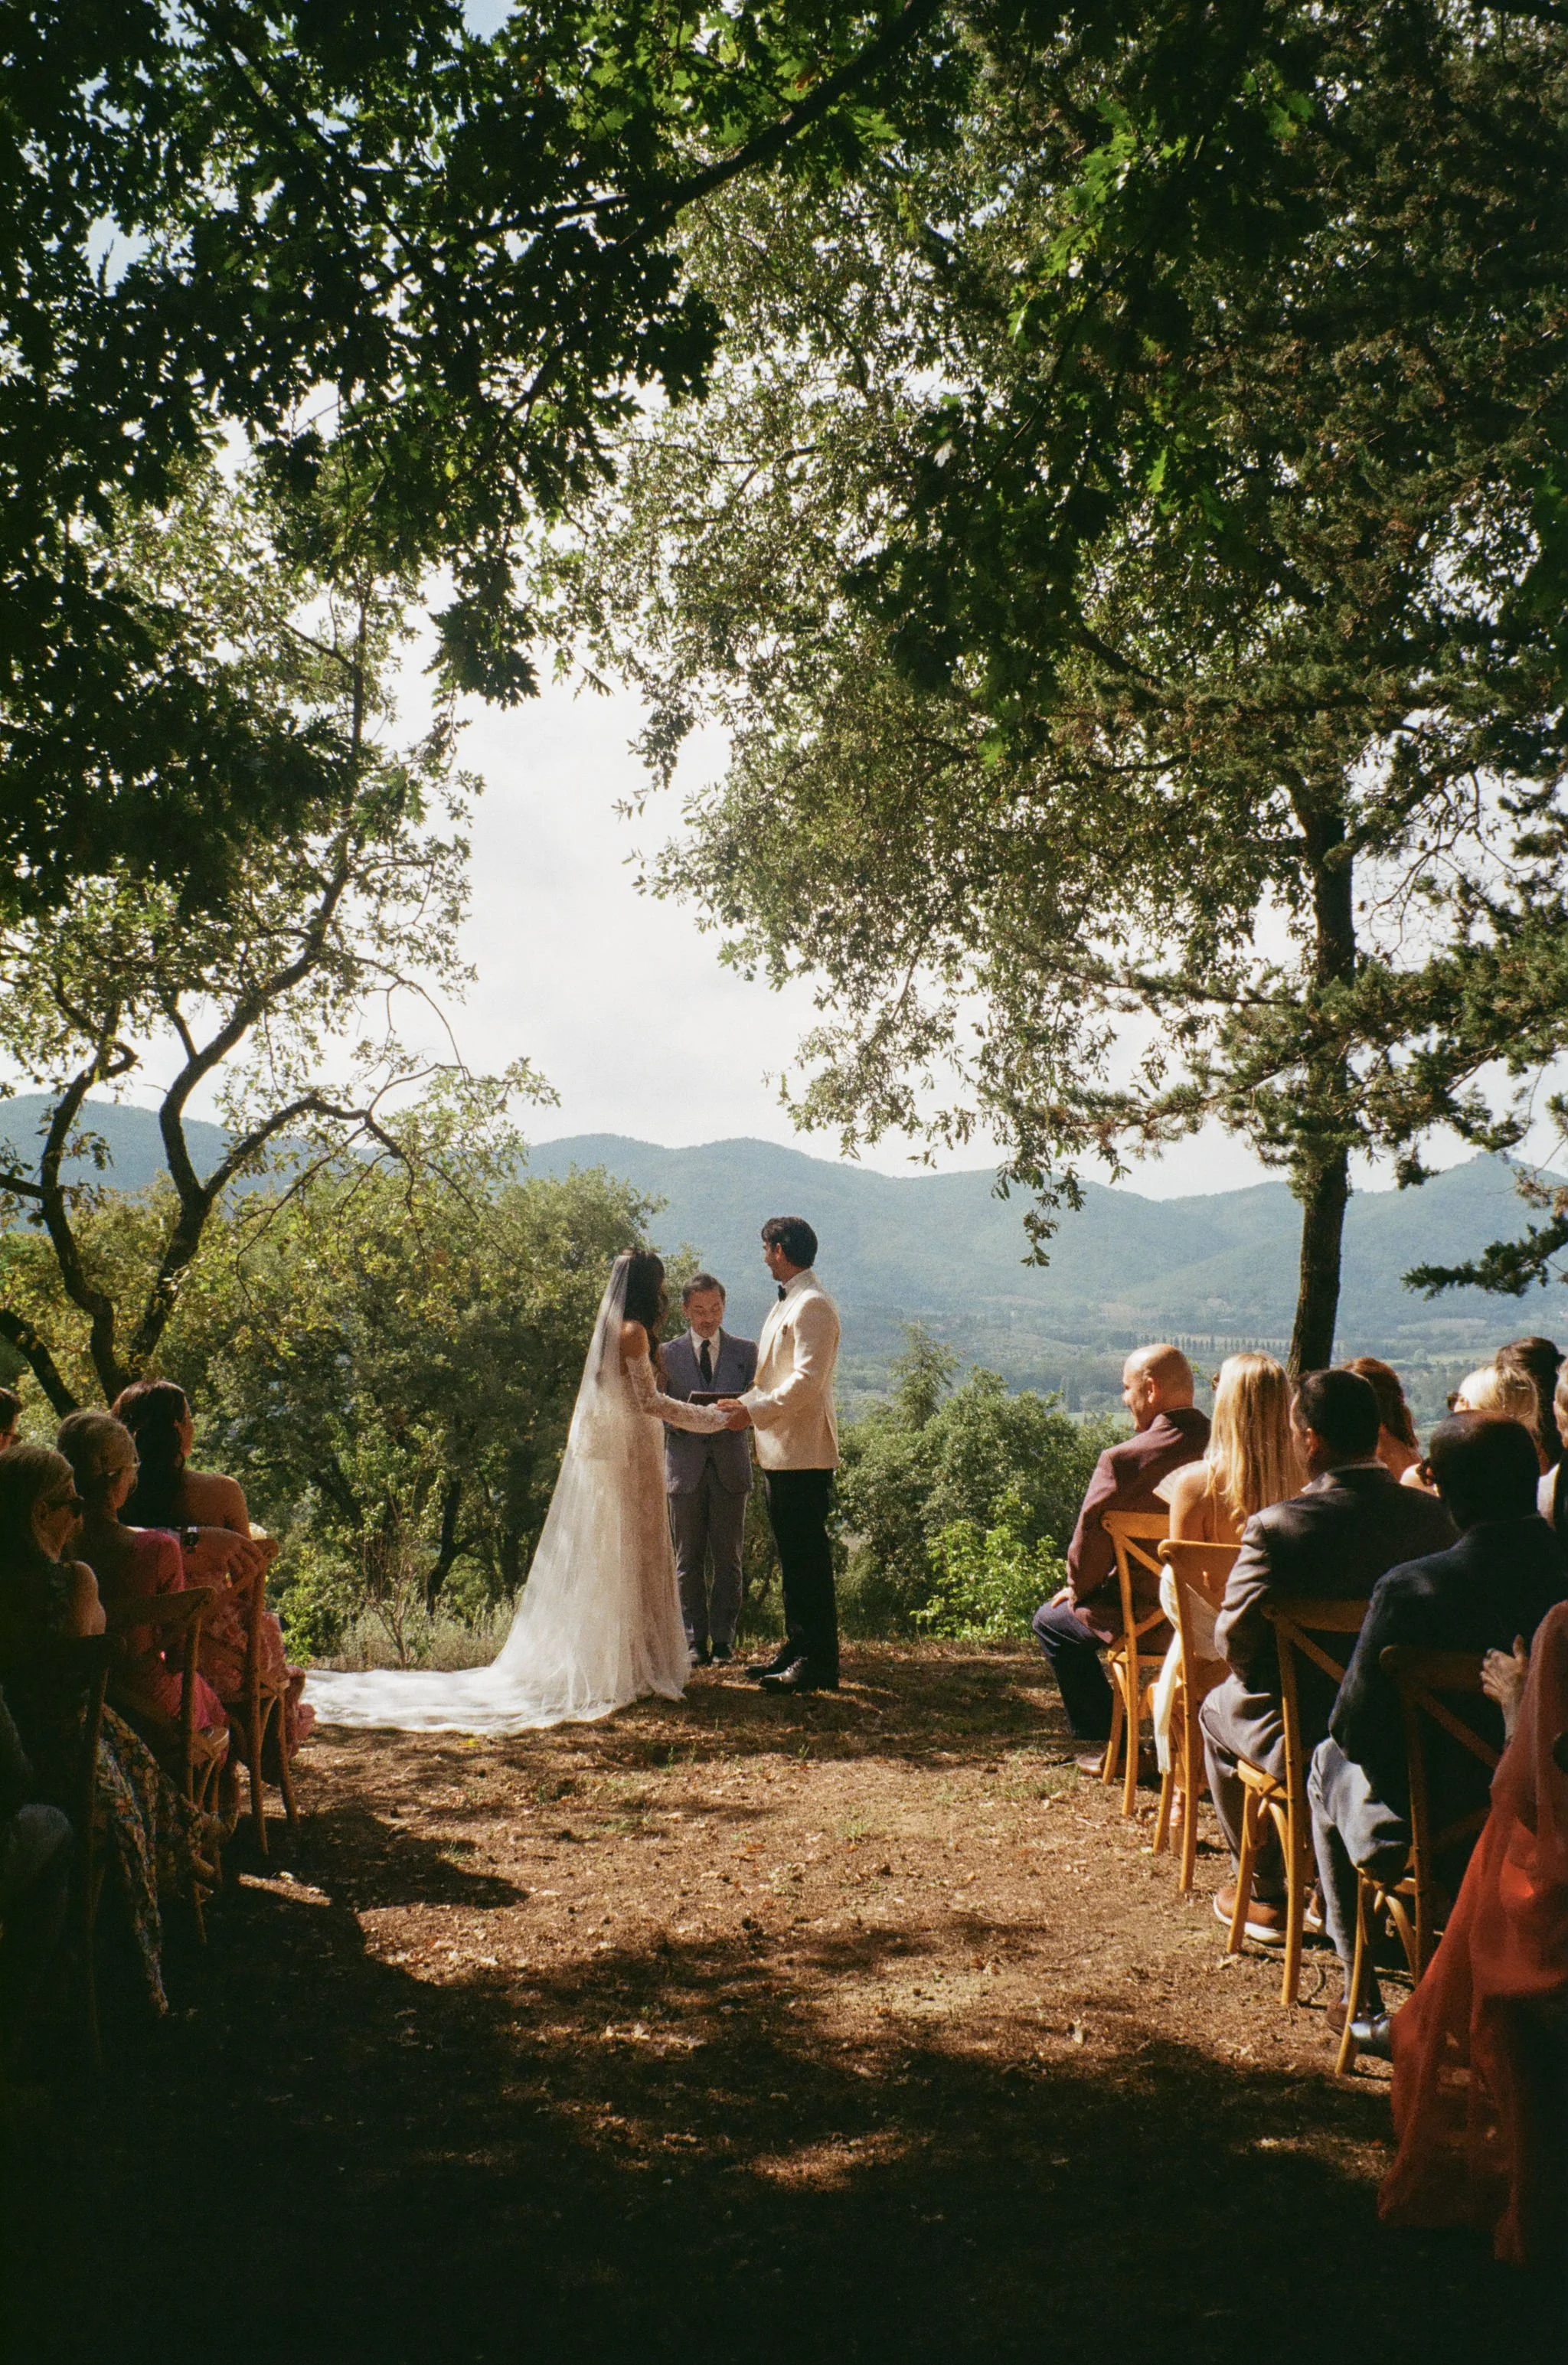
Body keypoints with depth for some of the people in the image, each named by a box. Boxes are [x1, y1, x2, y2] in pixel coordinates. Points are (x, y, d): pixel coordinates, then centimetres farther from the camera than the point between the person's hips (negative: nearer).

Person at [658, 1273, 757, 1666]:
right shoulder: (667, 1354, 9)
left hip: (729, 1462, 0)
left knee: (727, 1557, 2)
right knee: (690, 1557, 3)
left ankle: (723, 1639, 9)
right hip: (686, 1464, 0)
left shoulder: (746, 1352, 9)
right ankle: (695, 1640, 9)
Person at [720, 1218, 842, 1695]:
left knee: (809, 1557, -7)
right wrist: (744, 1403, 11)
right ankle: (797, 1647, 23)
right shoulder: (787, 1304, 18)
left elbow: (806, 1381, -22)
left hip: (803, 1454, -10)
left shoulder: (812, 1305, -14)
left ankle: (819, 1663, -3)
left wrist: (755, 1411, -18)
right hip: (779, 1453, 10)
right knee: (791, 1555, 15)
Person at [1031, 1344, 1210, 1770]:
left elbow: (1091, 1540, -14)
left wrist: (1077, 1589, 8)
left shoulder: (1123, 1459, -21)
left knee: (1052, 1619, 20)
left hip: (1144, 1619, -7)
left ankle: (1112, 1743, 21)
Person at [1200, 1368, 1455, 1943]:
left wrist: (1262, 1678, 3)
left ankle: (1269, 1896, 33)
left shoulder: (1278, 1527, -24)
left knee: (1219, 1710, 28)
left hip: (1306, 1739, -5)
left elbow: (1234, 1637, -19)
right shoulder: (1433, 1516, -11)